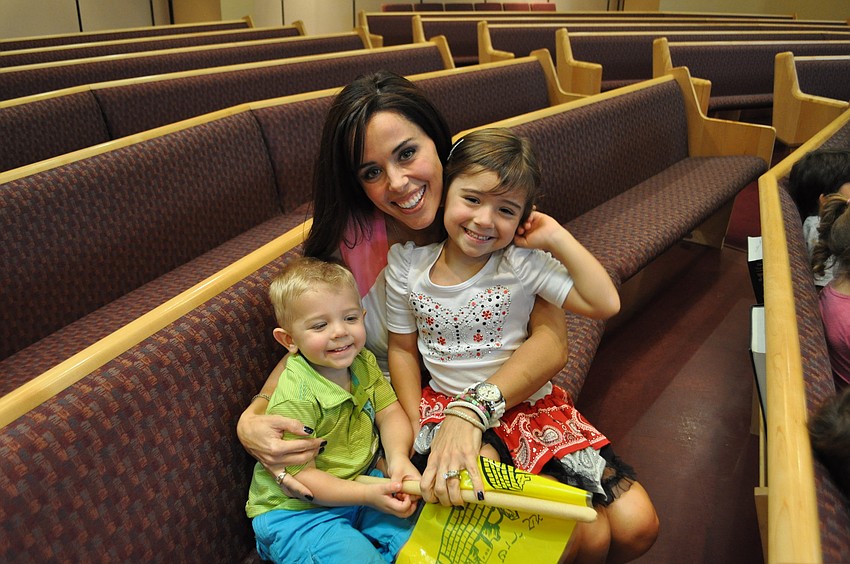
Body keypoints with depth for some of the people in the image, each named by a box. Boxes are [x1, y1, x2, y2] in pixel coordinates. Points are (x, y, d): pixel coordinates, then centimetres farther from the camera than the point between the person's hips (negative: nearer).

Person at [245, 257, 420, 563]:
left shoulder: (364, 363, -3)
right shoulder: (295, 398, -27)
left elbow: (390, 412, -2)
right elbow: (298, 476, -24)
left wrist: (398, 457, -23)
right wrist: (368, 495, -28)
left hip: (358, 479, 7)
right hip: (295, 511, -6)